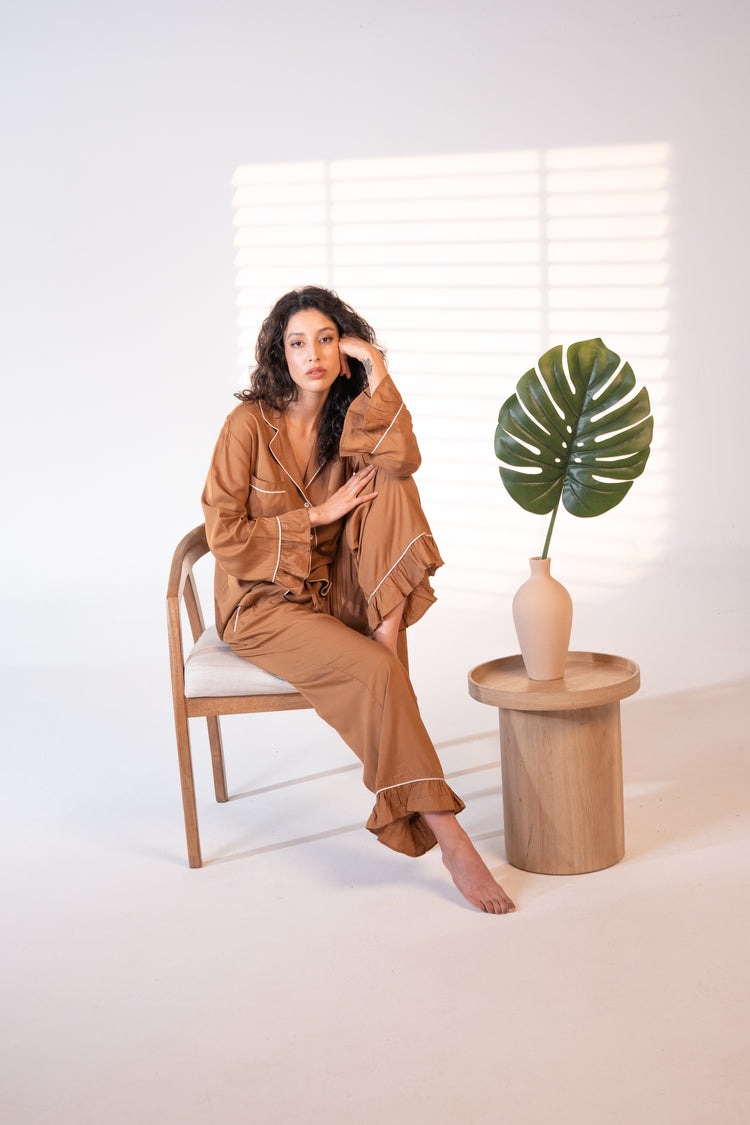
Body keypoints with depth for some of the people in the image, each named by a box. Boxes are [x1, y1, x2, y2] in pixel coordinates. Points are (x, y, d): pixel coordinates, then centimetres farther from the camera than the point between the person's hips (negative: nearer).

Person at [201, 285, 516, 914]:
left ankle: (386, 635, -24)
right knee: (374, 674, -30)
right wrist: (319, 515, -14)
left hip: (337, 596, 5)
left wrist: (379, 379, -21)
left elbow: (402, 463, -19)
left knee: (391, 486, -18)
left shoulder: (350, 422, 4)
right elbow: (225, 537, -13)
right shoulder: (250, 424, -10)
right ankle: (444, 835, -28)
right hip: (265, 605, -5)